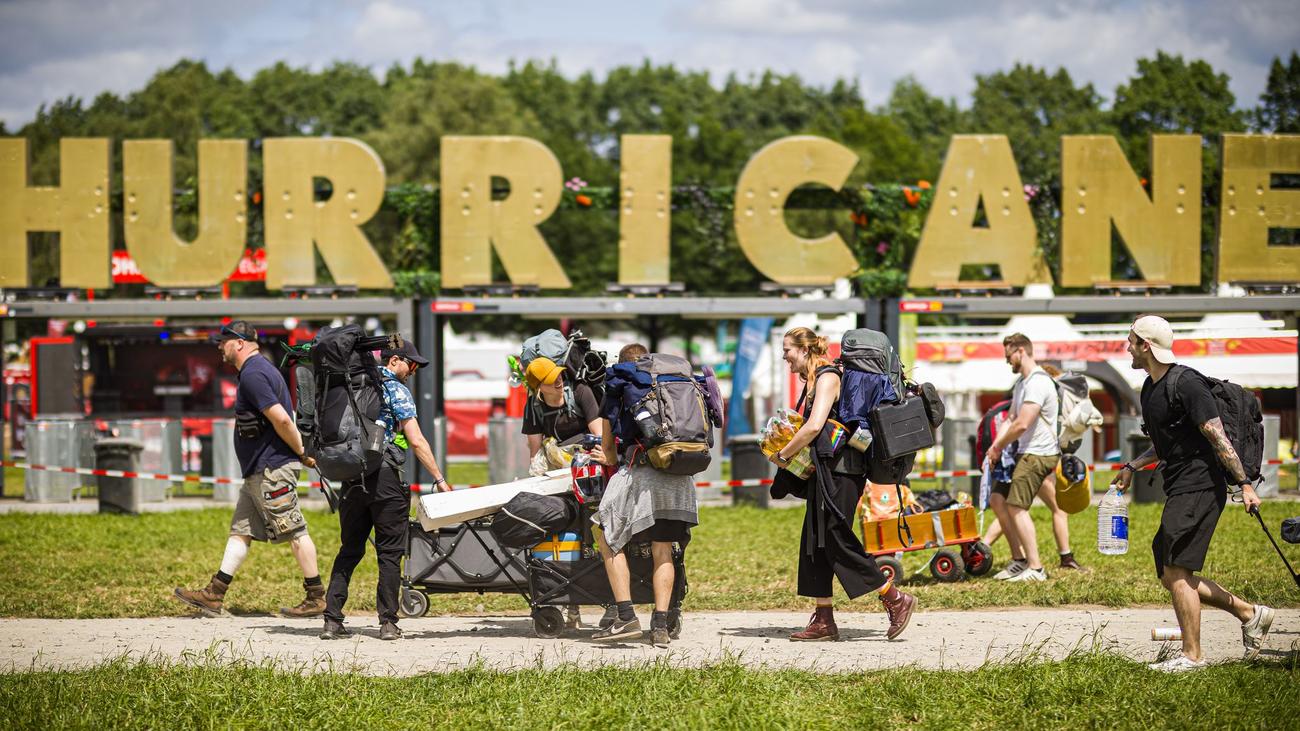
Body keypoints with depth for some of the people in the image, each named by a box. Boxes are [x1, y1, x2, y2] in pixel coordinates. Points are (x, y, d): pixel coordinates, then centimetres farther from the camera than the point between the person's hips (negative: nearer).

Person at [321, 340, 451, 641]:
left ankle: (332, 620, 4)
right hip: (385, 478, -6)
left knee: (349, 550, 10)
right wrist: (440, 479, -7)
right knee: (389, 553, 1)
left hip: (352, 478, 6)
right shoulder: (396, 390, -4)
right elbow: (416, 441, -10)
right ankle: (388, 623, 0)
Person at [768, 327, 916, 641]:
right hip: (824, 472, 10)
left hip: (841, 471, -10)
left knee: (837, 540, -10)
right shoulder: (812, 381, 17)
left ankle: (896, 600, -4)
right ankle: (823, 621, 9)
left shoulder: (827, 377, -12)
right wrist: (785, 450, 9)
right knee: (814, 543, 7)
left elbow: (814, 426, -22)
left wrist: (783, 455, -12)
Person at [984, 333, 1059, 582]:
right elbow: (1011, 419, 16)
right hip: (1024, 453, 11)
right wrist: (995, 446, 1)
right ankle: (1019, 560, 16)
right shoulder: (1021, 382, 17)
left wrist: (998, 447, -12)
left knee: (1016, 506, -13)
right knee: (997, 499, 11)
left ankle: (1035, 568, -11)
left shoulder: (1038, 382, -18)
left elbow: (1022, 424, -24)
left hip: (1039, 454, -11)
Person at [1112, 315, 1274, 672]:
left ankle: (1191, 655, -3)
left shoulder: (1186, 384, -14)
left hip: (1199, 488, -10)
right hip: (1179, 490, 10)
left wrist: (1244, 484, -20)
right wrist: (1133, 467, 25)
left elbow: (1218, 437, -18)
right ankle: (1250, 614, 18)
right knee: (1172, 576, 9)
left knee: (1176, 571, -10)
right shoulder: (1150, 388, 16)